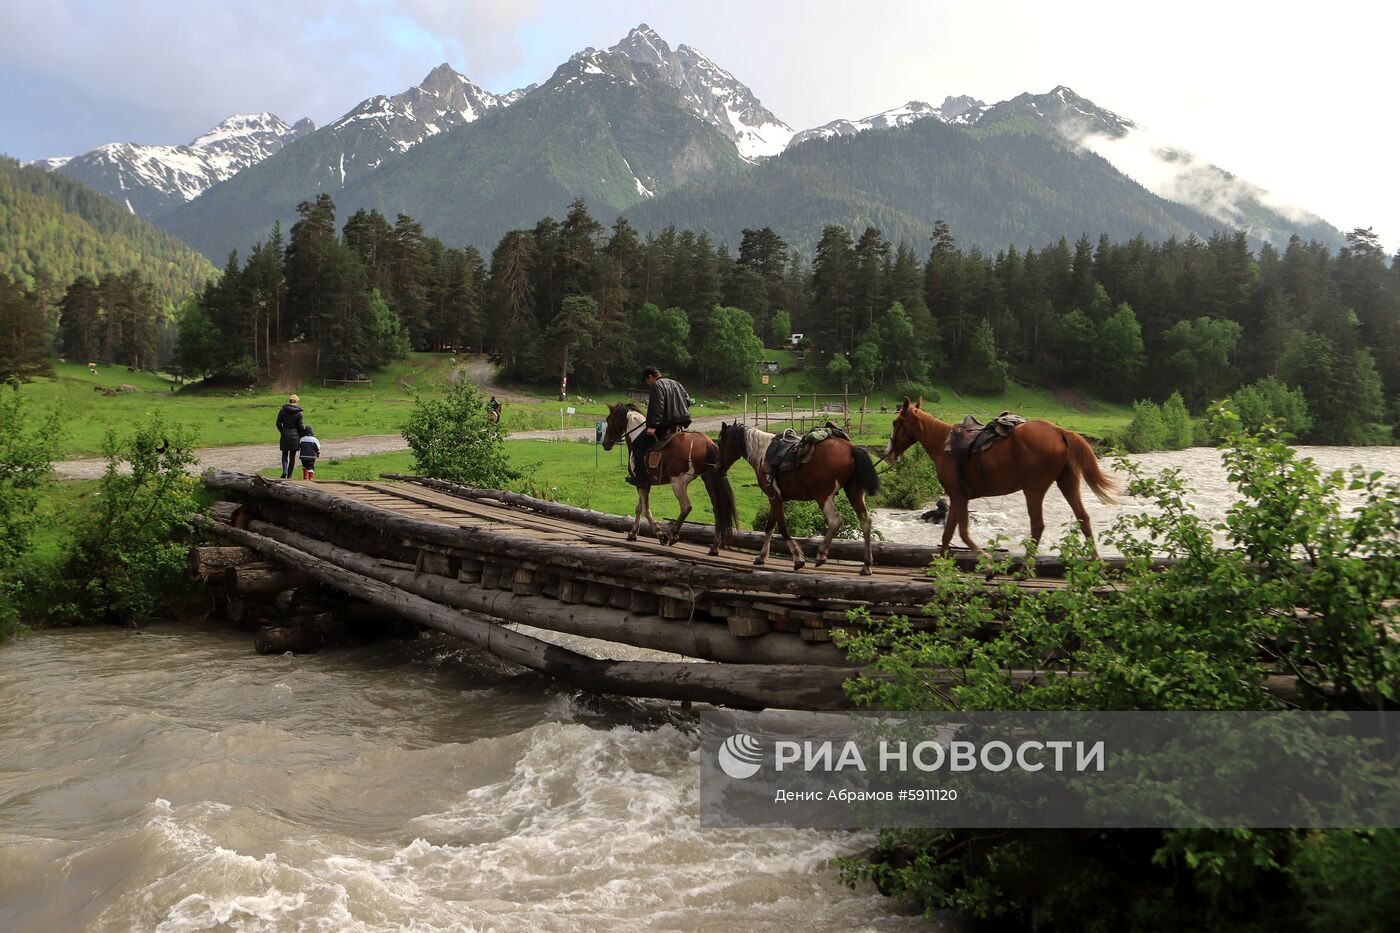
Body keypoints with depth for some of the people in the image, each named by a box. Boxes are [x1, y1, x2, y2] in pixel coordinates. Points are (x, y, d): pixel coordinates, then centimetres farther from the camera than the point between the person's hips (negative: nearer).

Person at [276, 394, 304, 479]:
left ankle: (284, 471, -7)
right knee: (292, 456, 7)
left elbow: (278, 423, 1)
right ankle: (289, 475, 8)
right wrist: (301, 436, 6)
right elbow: (300, 426, -6)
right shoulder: (298, 413, -7)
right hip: (295, 436, -1)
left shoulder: (283, 411, -1)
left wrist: (283, 431, 14)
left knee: (284, 454, 14)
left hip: (285, 436, 1)